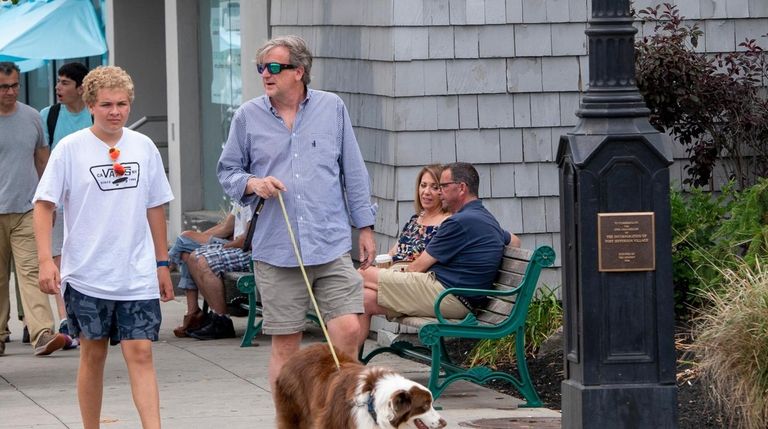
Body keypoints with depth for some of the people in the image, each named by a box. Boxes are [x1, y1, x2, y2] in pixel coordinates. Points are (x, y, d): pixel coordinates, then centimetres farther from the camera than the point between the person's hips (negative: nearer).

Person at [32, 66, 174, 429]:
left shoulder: (144, 147, 5)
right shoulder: (70, 149, -5)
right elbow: (44, 205, -4)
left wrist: (162, 264, 16)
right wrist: (45, 260, -14)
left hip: (138, 276, 2)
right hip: (87, 274, -2)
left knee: (140, 353, -6)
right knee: (93, 354, 8)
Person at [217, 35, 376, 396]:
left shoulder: (332, 108, 6)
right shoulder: (248, 116, 5)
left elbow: (353, 172, 11)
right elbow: (227, 172, 13)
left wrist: (365, 227, 10)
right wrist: (253, 183, -8)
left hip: (332, 245, 0)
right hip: (276, 250, 0)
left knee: (348, 330, -9)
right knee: (284, 343, 3)